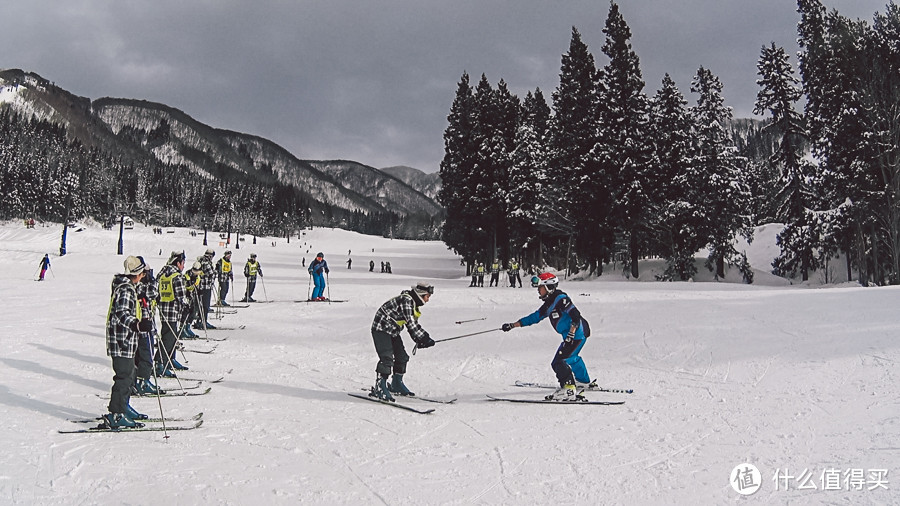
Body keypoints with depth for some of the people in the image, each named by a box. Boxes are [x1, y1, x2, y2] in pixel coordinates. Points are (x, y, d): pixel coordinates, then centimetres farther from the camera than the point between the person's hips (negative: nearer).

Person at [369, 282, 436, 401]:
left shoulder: (413, 303, 10)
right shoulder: (406, 300, -22)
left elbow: (414, 324, 11)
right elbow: (410, 323, -28)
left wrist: (420, 340, -4)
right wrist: (424, 339, -26)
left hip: (393, 331, 10)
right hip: (381, 329, -10)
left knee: (402, 357, 12)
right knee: (387, 358, -19)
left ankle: (396, 384, 26)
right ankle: (379, 387, -15)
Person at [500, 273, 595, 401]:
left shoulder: (560, 298, -17)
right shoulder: (548, 304, 12)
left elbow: (576, 315, -23)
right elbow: (534, 317, 16)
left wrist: (570, 335, -30)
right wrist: (512, 325, 13)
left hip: (577, 333, -11)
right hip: (570, 335, 11)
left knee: (559, 362, -19)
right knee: (571, 358, 29)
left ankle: (569, 391, -24)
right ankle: (586, 382, 49)